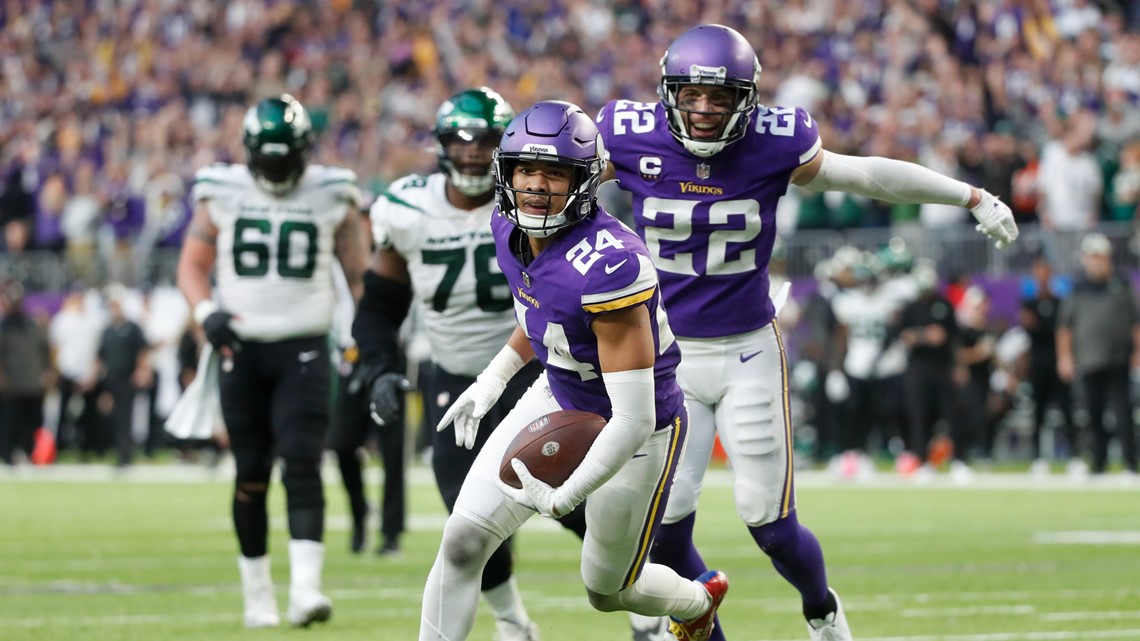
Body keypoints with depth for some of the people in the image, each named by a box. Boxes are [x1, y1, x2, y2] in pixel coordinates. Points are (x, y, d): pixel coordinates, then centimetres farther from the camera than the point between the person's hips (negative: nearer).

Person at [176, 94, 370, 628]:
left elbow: (360, 274, 8)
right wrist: (206, 311, -11)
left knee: (302, 465, -15)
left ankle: (305, 587, -24)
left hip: (304, 349, -1)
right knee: (251, 473, 4)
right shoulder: (222, 195, 2)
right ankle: (256, 591, 17)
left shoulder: (331, 198, 1)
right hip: (242, 348, 1)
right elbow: (192, 265, 9)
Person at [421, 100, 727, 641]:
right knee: (462, 541, -7)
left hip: (635, 432, -6)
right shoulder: (511, 230, -11)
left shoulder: (608, 265, -37)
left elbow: (633, 420, -35)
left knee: (607, 589, 16)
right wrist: (493, 380, 12)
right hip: (559, 397, 6)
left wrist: (564, 496, -36)